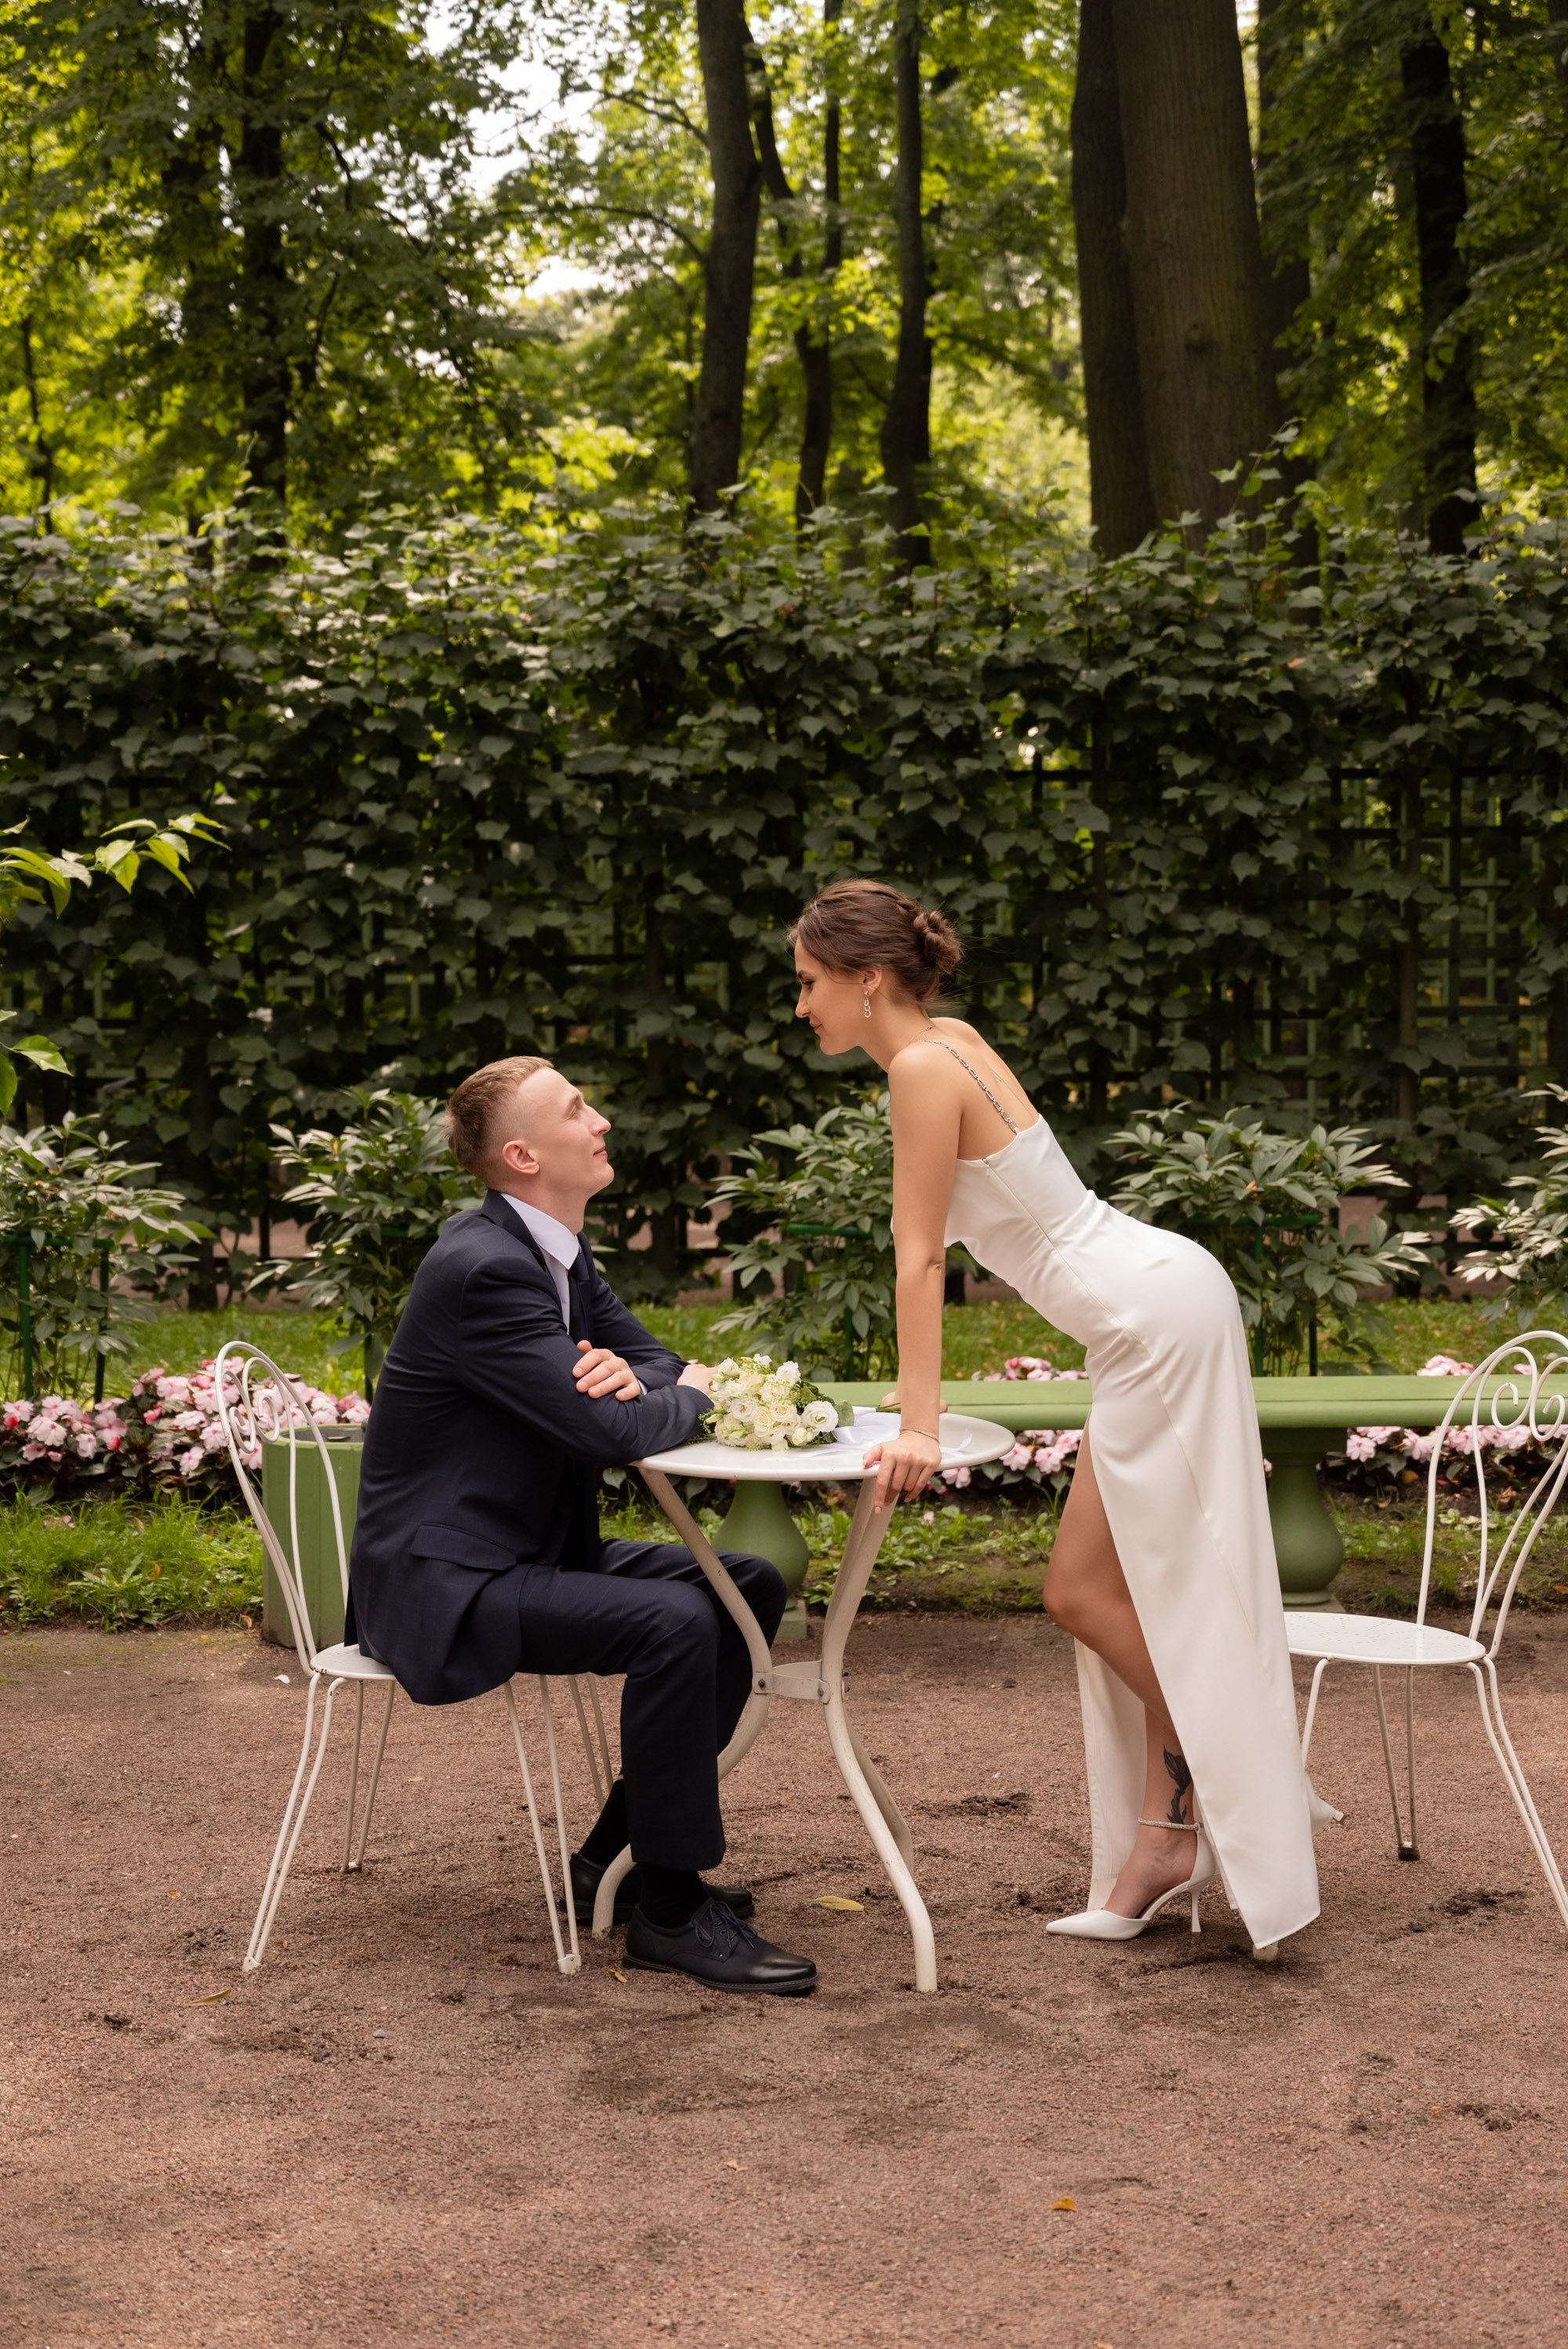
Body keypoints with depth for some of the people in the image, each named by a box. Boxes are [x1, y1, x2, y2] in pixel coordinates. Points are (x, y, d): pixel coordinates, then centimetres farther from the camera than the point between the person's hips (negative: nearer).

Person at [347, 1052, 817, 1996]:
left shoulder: (555, 1248, 9)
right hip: (443, 1582, -10)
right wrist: (691, 1396, -6)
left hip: (533, 1550, 10)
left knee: (752, 1585, 7)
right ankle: (670, 1909, -13)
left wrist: (631, 1376, -11)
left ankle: (616, 1860, 11)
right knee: (675, 1624, -28)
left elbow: (658, 1360, 14)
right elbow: (611, 1435, -28)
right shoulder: (484, 1269, -23)